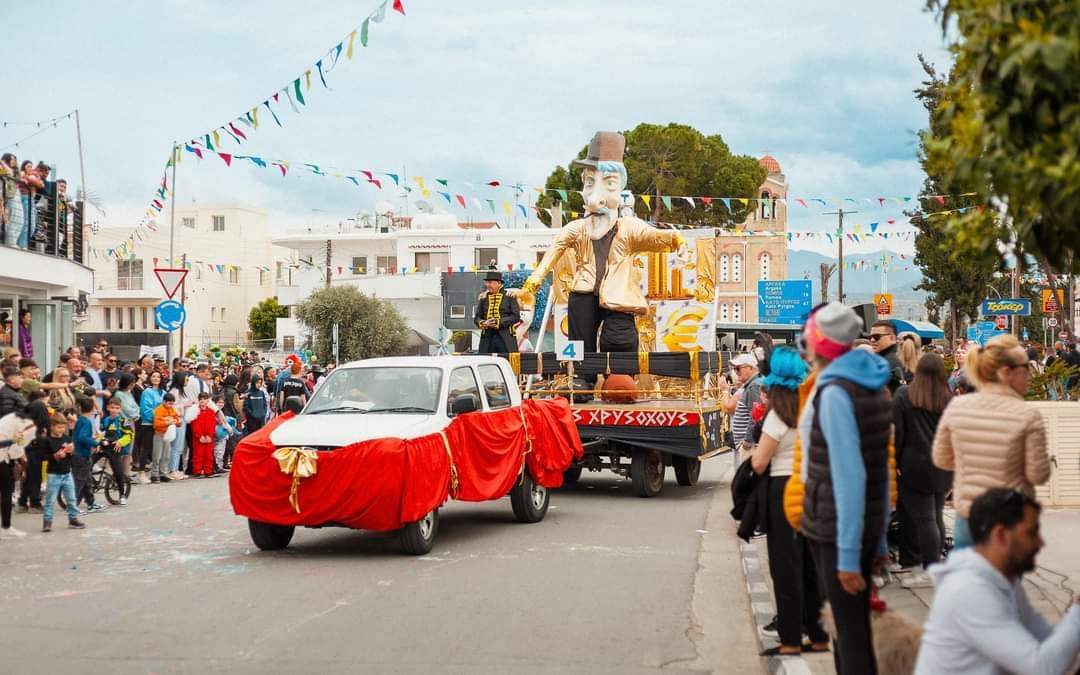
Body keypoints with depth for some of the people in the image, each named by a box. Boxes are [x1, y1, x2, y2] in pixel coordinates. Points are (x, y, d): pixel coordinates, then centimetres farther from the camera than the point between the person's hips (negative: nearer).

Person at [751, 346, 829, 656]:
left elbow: (759, 463, -14)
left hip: (785, 490, -6)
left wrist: (755, 450, 6)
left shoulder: (779, 415, -14)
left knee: (786, 568, 2)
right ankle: (818, 635, 20)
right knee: (812, 566, 14)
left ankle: (791, 639, 4)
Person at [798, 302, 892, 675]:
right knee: (856, 628, 17)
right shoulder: (871, 386, 10)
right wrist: (878, 538, 16)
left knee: (850, 634, -2)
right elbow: (879, 466, 13)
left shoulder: (834, 392, -17)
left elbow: (849, 476, -23)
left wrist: (848, 553, -23)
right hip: (866, 527, 9)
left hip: (835, 530, -9)